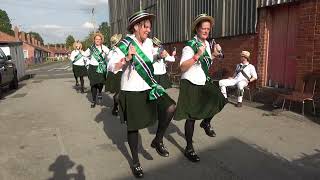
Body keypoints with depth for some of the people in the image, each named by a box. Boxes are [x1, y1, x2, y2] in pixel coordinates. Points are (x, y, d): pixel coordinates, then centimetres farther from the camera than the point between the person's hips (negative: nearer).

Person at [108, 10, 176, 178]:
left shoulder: (149, 42, 5)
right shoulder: (125, 45, -12)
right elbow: (111, 67, -18)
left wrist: (161, 55, 9)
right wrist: (127, 58, -33)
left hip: (149, 87, 5)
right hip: (131, 91, -5)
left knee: (170, 107, -17)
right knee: (133, 127, 7)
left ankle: (158, 140, 7)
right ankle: (135, 162, 27)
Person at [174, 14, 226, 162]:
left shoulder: (207, 43, 8)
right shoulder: (190, 45, -15)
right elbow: (182, 67, -24)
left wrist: (215, 54, 7)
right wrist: (197, 55, -32)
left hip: (204, 82, 7)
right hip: (190, 84, -7)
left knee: (218, 100, -12)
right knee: (191, 117, -1)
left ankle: (206, 122, 19)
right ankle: (189, 149, 15)